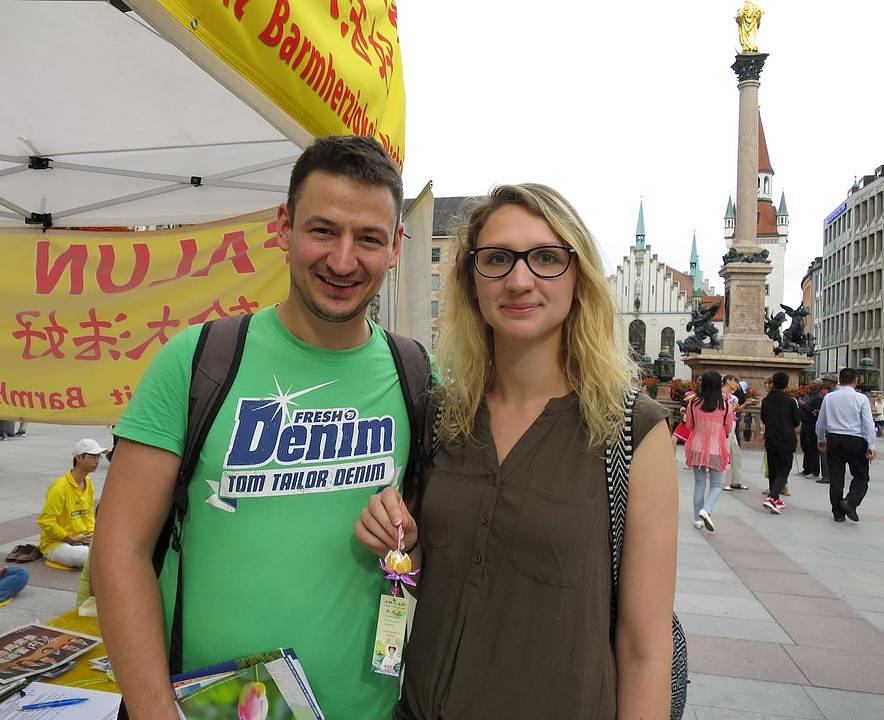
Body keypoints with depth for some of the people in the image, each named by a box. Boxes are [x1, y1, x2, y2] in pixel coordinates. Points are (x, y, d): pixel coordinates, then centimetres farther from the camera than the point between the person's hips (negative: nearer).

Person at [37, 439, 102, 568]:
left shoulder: (88, 482, 6)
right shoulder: (59, 487, -19)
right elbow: (46, 522, -19)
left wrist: (91, 533, -1)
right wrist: (72, 539, -16)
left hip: (82, 539, 8)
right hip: (56, 543, -8)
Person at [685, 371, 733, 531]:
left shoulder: (693, 403, -6)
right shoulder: (726, 405, -10)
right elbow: (729, 430, 2)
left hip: (697, 447, 2)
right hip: (716, 449, -2)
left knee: (699, 483, 13)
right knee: (716, 485, 9)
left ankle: (698, 518, 16)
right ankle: (706, 510, -15)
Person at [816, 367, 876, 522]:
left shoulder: (829, 397, 1)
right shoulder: (861, 398, -7)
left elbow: (821, 422, 8)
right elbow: (868, 424, -10)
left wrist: (821, 440, 22)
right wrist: (871, 446, -6)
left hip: (834, 440, 3)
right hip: (856, 441, -3)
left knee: (835, 477, 9)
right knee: (861, 476, 11)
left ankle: (838, 513, 14)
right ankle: (850, 502, -11)